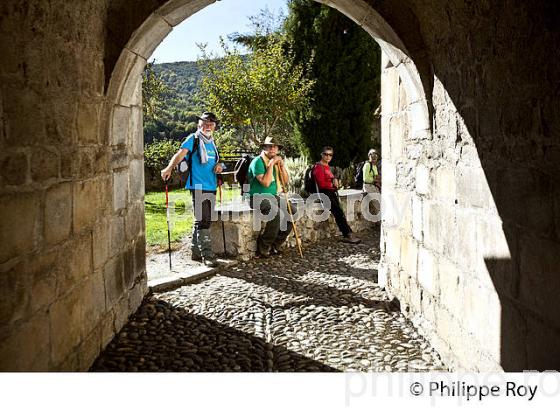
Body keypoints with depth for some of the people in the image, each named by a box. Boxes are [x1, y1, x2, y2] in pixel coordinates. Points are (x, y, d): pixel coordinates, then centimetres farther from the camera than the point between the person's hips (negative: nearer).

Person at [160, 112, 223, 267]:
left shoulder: (212, 142, 17)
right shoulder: (194, 139, -4)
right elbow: (181, 153, -18)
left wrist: (219, 165, 3)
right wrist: (169, 167, -34)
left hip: (211, 186, 8)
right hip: (198, 186, -8)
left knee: (206, 220, 12)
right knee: (202, 220, -9)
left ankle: (195, 251, 23)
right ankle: (207, 255, -9)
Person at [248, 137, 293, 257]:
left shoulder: (276, 162, 13)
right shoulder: (257, 161, -11)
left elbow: (285, 182, 11)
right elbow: (265, 183, -22)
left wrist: (282, 166, -2)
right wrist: (271, 164, -19)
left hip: (273, 197, 8)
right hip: (258, 197, -8)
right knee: (278, 214, -31)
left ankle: (275, 244, 2)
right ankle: (263, 247, -17)